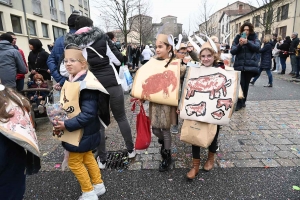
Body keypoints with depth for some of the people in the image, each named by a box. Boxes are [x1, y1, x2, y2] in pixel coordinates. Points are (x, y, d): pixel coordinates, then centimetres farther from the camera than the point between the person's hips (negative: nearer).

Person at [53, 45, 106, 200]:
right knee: (87, 156, 22)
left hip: (82, 131, -10)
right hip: (84, 131, 10)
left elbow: (88, 113, -31)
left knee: (74, 162, 7)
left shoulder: (86, 83, -27)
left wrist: (67, 125, -31)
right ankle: (98, 185, 40)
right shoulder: (71, 80, 5)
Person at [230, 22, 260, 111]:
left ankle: (243, 101, 21)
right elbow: (232, 51, -1)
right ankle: (239, 103, -4)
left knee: (246, 84, 7)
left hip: (250, 65, 1)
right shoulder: (238, 38, 7)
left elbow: (257, 47, -12)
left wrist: (247, 42, -25)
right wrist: (239, 45, -17)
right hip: (239, 65, -1)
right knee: (240, 84, -10)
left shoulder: (254, 38, 7)